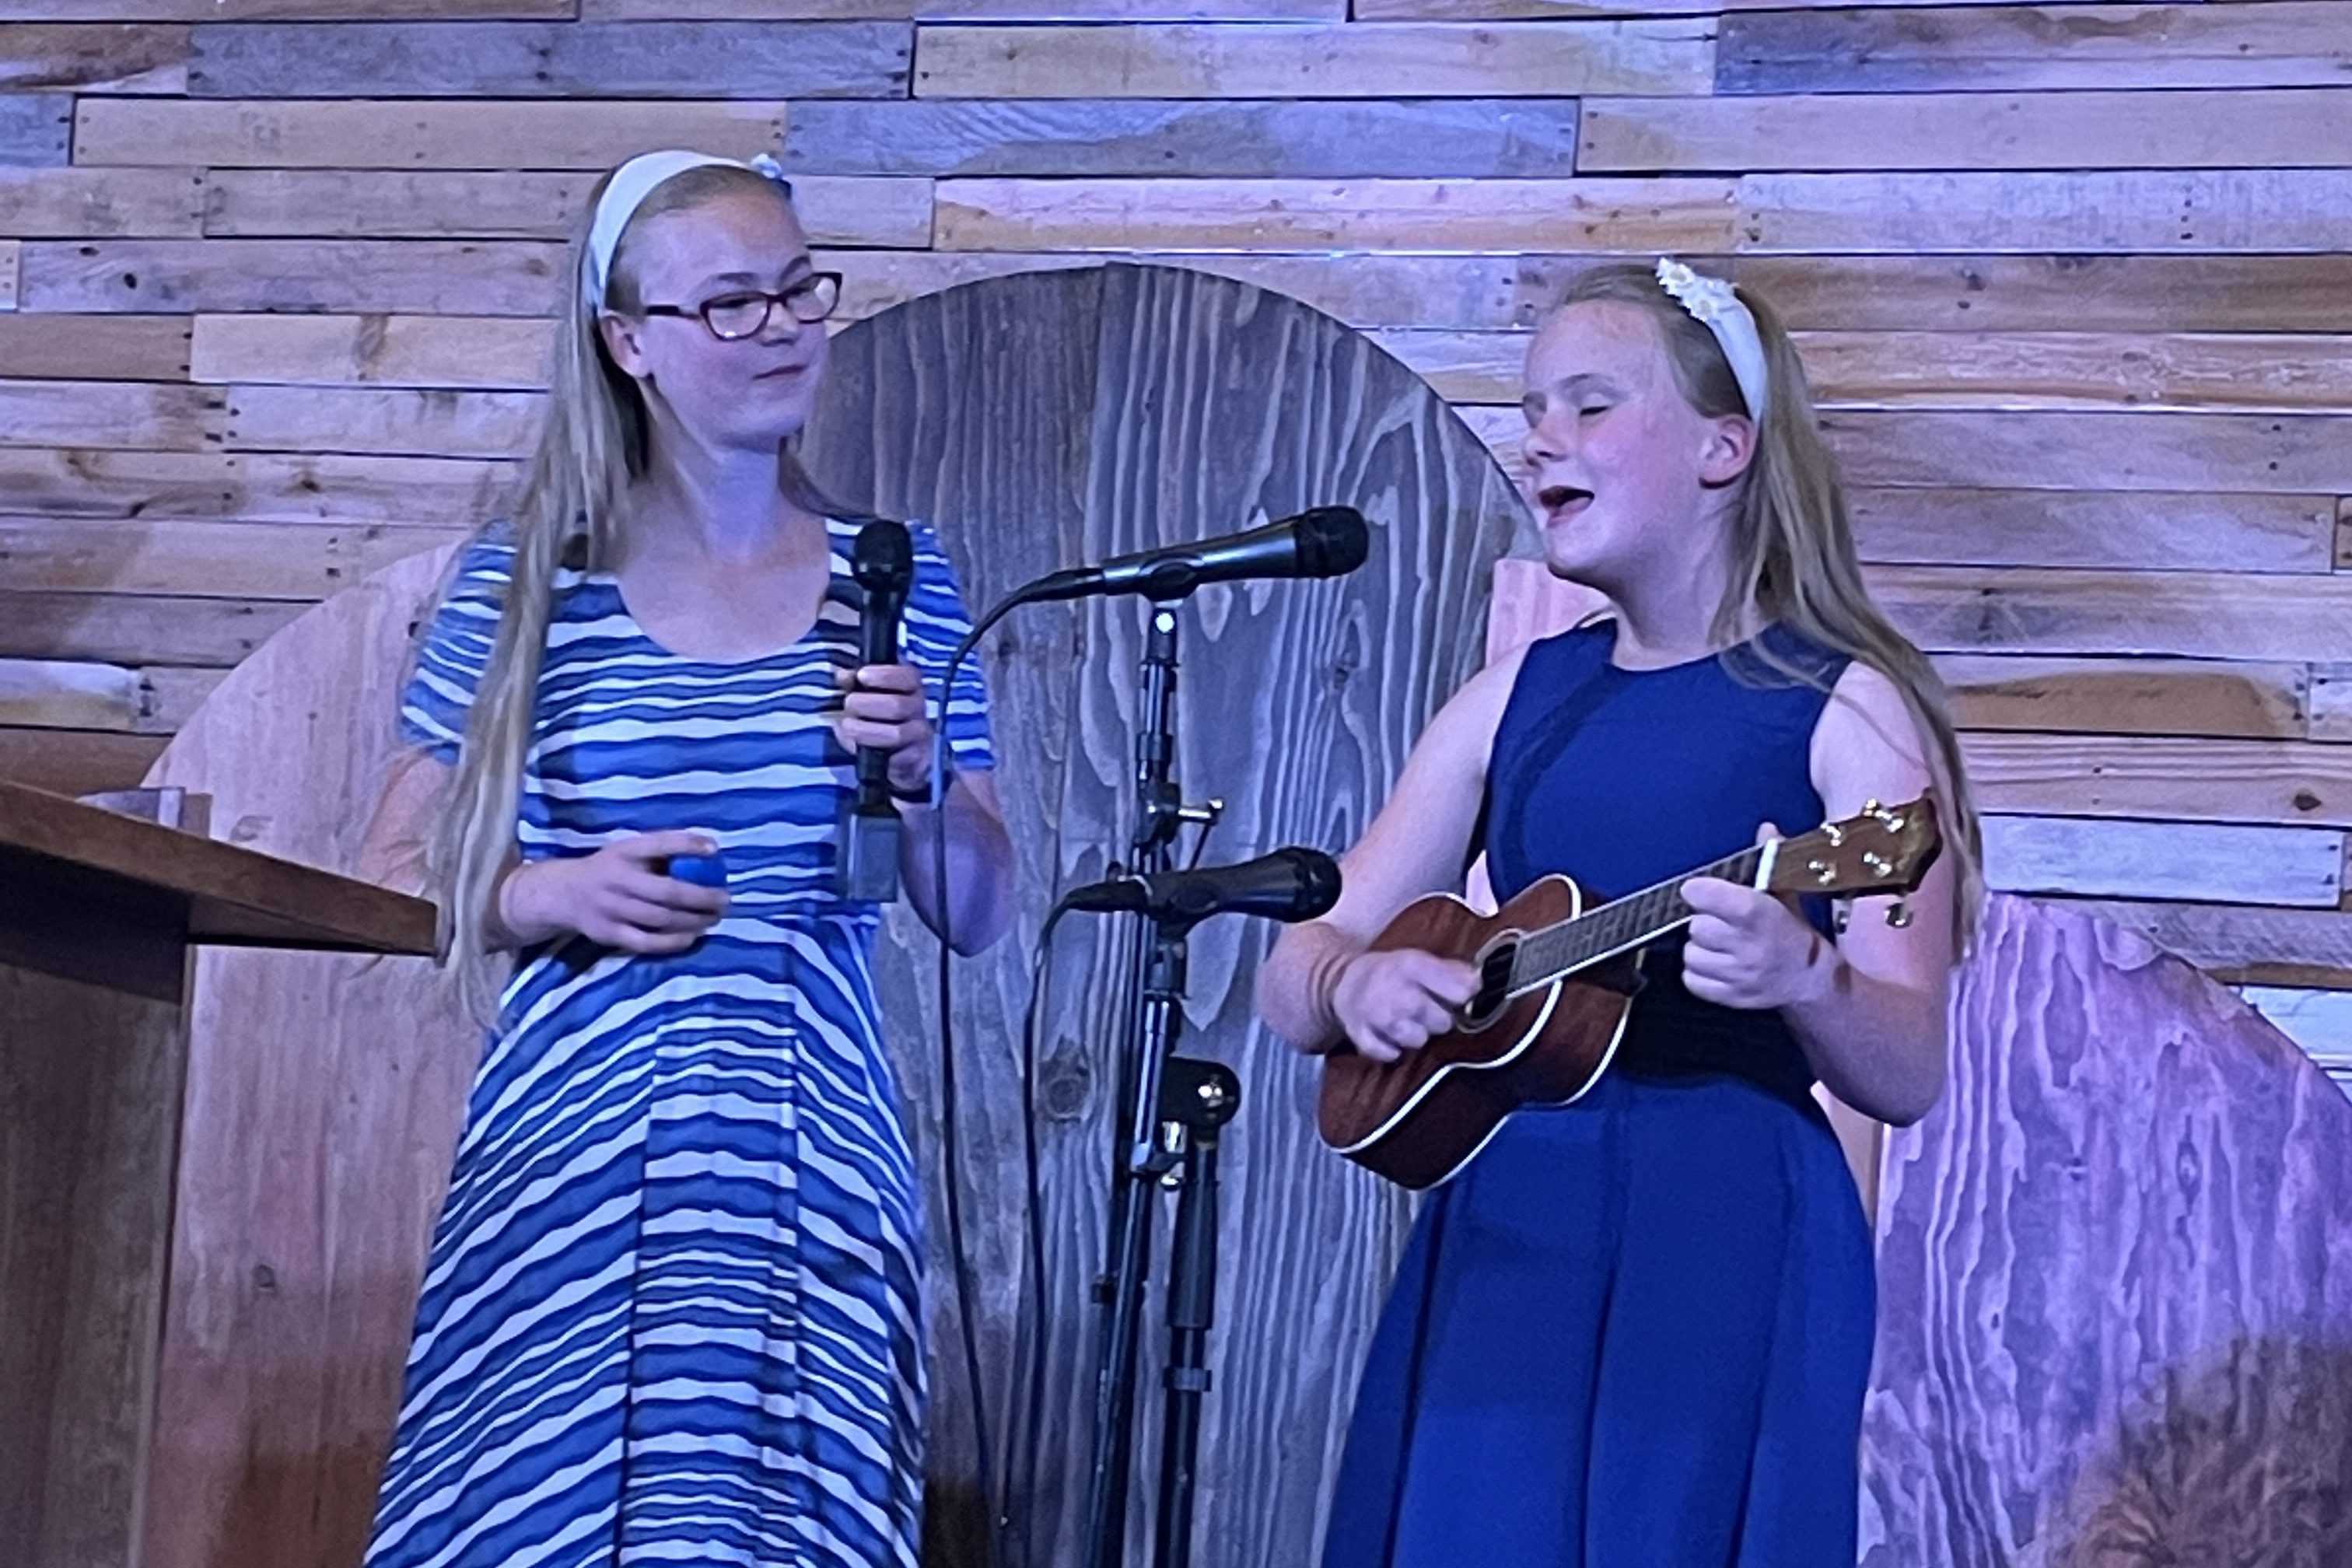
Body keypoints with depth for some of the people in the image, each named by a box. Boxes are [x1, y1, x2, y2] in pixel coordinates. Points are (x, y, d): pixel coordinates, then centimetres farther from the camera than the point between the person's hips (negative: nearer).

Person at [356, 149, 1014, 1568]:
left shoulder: (893, 581, 8)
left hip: (815, 1171, 1)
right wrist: (550, 897, -10)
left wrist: (920, 779, -8)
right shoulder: (525, 584, 4)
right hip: (568, 1163, -1)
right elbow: (394, 874, 8)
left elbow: (980, 917, 11)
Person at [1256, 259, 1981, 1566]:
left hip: (1727, 1247, -4)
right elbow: (1294, 975, 12)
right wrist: (1351, 986, -10)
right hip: (1496, 1230, 5)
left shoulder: (1845, 709, -3)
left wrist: (1803, 978, -28)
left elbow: (1911, 1075, -8)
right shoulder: (1519, 698, 12)